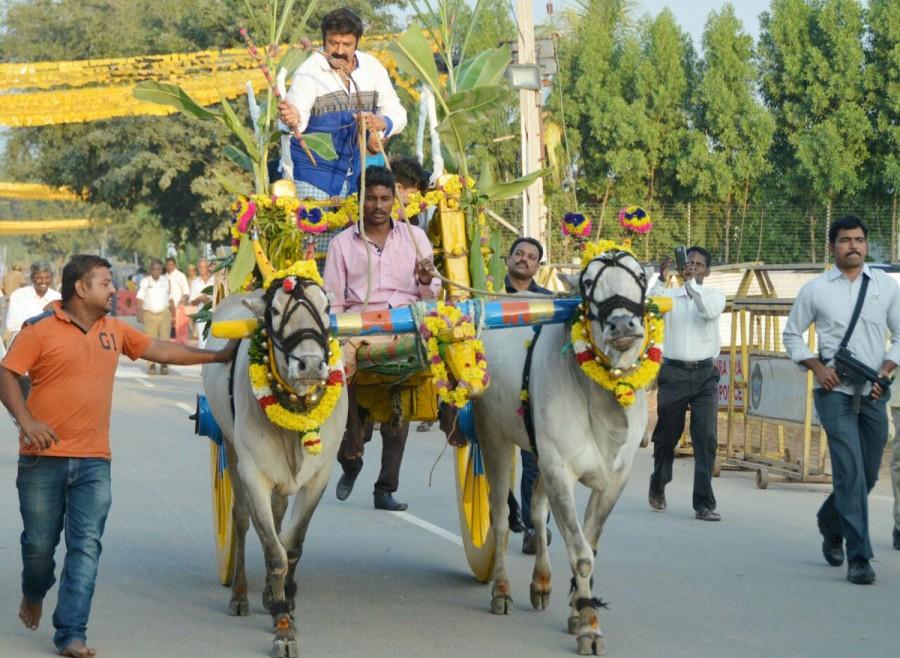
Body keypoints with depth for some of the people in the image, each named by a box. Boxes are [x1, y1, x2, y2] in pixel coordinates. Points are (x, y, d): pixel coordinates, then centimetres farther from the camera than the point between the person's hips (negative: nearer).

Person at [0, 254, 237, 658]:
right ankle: (34, 594, 40)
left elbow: (161, 350, 20)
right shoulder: (41, 329, -6)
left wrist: (217, 356, 20)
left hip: (93, 461, 4)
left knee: (86, 546, -6)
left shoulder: (114, 331, 11)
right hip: (43, 458, -4)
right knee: (40, 542, 7)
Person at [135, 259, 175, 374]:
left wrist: (174, 315, 13)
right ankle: (152, 365, 4)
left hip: (164, 313, 1)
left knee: (165, 340, -6)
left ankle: (164, 365, -2)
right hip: (149, 314, -1)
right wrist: (140, 314, -16)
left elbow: (170, 299, 15)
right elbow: (140, 300, -4)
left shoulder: (166, 281, 9)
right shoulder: (145, 282, 2)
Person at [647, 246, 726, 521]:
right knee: (666, 435, 12)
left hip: (705, 374, -1)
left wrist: (691, 282, -23)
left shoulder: (714, 294, 7)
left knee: (706, 439, -10)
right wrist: (661, 281, -21)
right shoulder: (669, 295, 8)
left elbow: (710, 311, -16)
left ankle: (704, 504, -9)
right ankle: (657, 488, 35)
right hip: (674, 372, 1)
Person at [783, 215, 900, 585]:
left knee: (868, 474, 12)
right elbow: (792, 334, 11)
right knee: (851, 471, -15)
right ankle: (859, 558, -14)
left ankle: (830, 523, 41)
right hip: (835, 392, -3)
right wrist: (818, 369, -3)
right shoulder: (815, 290, 2)